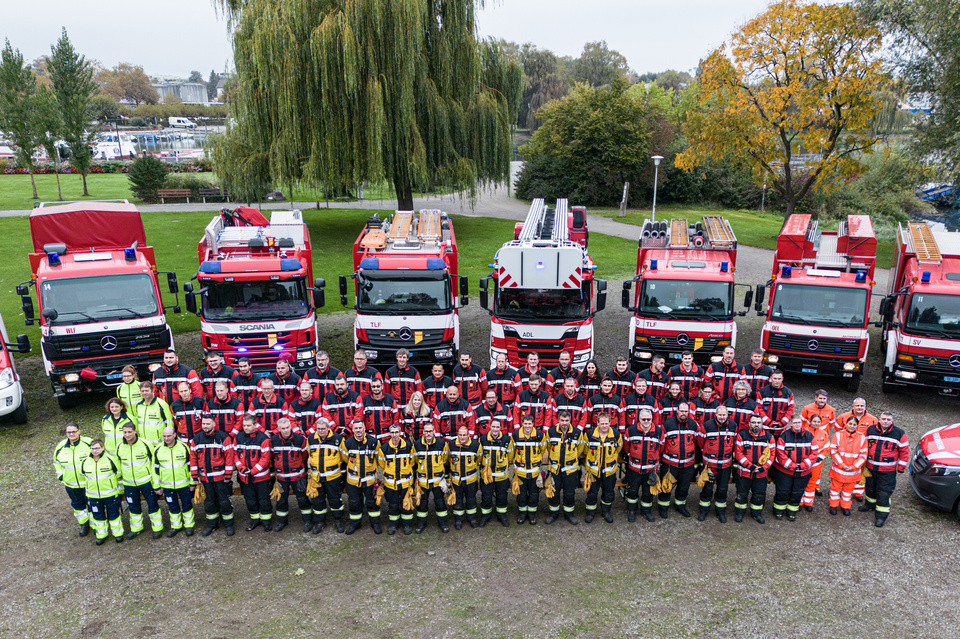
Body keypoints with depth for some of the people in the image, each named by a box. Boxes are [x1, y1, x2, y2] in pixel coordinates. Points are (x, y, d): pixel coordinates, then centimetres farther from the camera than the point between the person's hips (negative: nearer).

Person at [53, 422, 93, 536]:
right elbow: (56, 461, 18)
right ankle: (84, 524, 33)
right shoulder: (61, 447, 0)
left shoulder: (88, 443, -13)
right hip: (71, 484, 4)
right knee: (77, 505, 16)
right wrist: (60, 475, 5)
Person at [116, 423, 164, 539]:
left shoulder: (145, 444, -13)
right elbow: (118, 467, 14)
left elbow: (154, 464, -6)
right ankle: (136, 528, 35)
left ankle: (158, 528, 18)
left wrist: (156, 484, -6)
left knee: (152, 505, 4)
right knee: (133, 507, 16)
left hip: (146, 481, -4)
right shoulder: (120, 447, -1)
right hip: (129, 484, 4)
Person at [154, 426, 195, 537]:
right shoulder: (158, 450, -3)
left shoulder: (184, 447, -7)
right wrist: (157, 486, 5)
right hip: (167, 485, 2)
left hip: (184, 484, -2)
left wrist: (192, 483, 0)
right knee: (172, 506, 14)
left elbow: (191, 466, -1)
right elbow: (155, 469, 5)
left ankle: (189, 525, 24)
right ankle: (176, 526, 30)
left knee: (187, 504, 9)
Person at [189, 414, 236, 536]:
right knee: (209, 502, 13)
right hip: (205, 477, 4)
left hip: (220, 477, -4)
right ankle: (211, 524, 29)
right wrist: (195, 476, 2)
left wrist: (228, 475, -12)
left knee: (224, 501, 3)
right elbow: (193, 458, 6)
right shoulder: (196, 439, 3)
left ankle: (228, 525, 18)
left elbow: (229, 456, -10)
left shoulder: (223, 437, -10)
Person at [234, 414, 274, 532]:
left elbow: (265, 458, -15)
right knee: (250, 500, 16)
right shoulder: (238, 437, 1)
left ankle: (266, 520, 24)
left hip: (261, 476, -4)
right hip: (244, 477, 4)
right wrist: (241, 468, -11)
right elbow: (235, 454, 4)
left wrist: (253, 471, -17)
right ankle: (255, 519, 33)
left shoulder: (263, 438, -14)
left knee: (264, 499, 7)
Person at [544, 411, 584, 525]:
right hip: (554, 468, 0)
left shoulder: (577, 433, -10)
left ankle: (569, 513, 29)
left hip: (571, 469, 0)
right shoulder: (551, 432, -9)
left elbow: (579, 449, 9)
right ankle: (554, 514, 27)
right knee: (553, 492, 8)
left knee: (570, 493, 9)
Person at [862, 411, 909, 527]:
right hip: (870, 467, 4)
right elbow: (865, 446, 12)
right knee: (870, 488, 20)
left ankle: (881, 516, 11)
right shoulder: (870, 430, 1)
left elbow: (904, 451, -3)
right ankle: (870, 504, 44)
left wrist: (901, 468, -4)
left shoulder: (899, 433, -8)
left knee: (884, 493, 0)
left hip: (887, 471, -4)